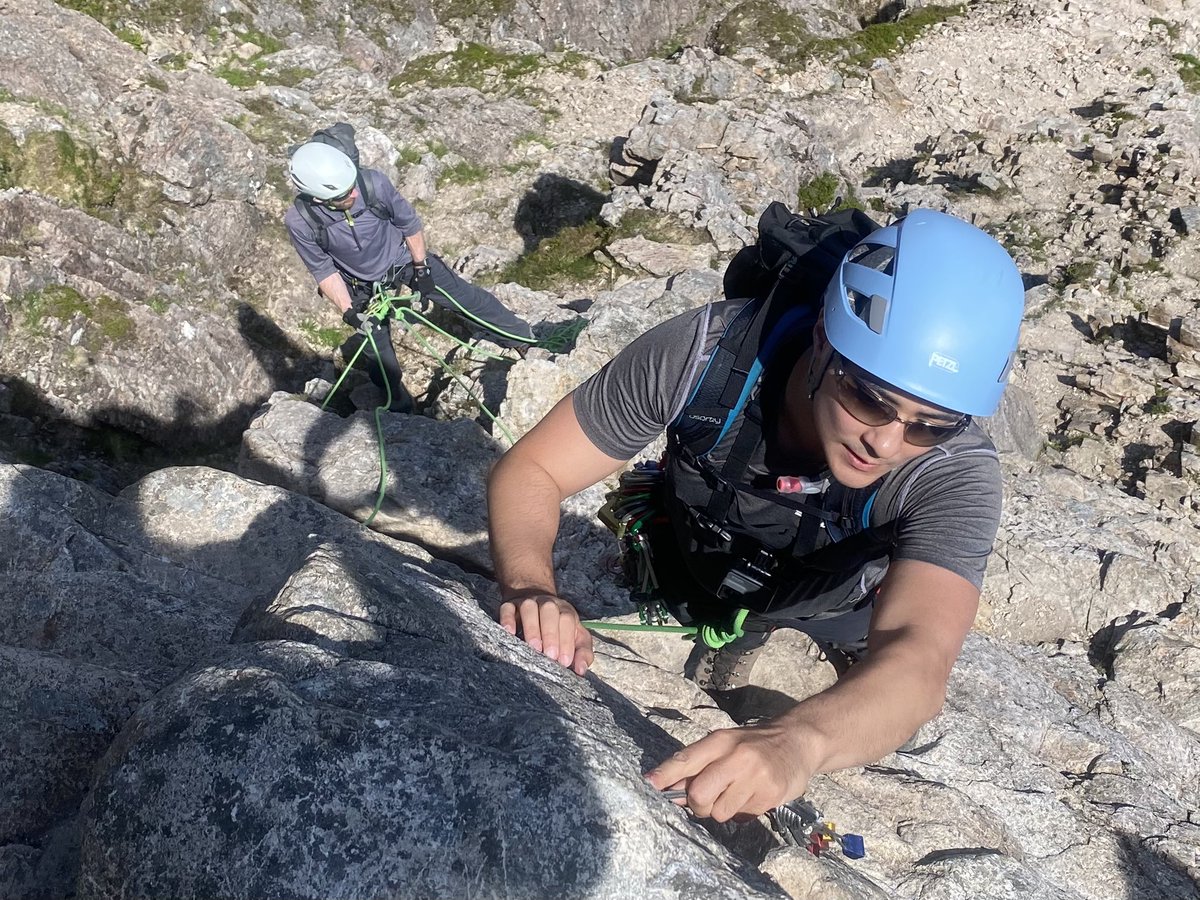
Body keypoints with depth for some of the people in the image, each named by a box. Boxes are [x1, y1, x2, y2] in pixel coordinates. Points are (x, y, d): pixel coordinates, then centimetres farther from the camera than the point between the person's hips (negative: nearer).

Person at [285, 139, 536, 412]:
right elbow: (324, 270, -16)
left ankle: (523, 336, 30)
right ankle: (399, 404, 35)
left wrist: (421, 268, -6)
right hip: (365, 286, 0)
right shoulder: (300, 222, -32)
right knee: (377, 347, 8)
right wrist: (348, 312, -23)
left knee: (466, 298, 7)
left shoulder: (374, 182, -33)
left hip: (405, 258, 0)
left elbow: (409, 223, -13)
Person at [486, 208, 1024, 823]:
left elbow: (919, 661, -52)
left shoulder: (956, 474, -37)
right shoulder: (703, 352, -35)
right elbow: (531, 471, -28)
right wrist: (530, 588, -49)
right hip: (680, 590, 1)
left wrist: (795, 743, -73)